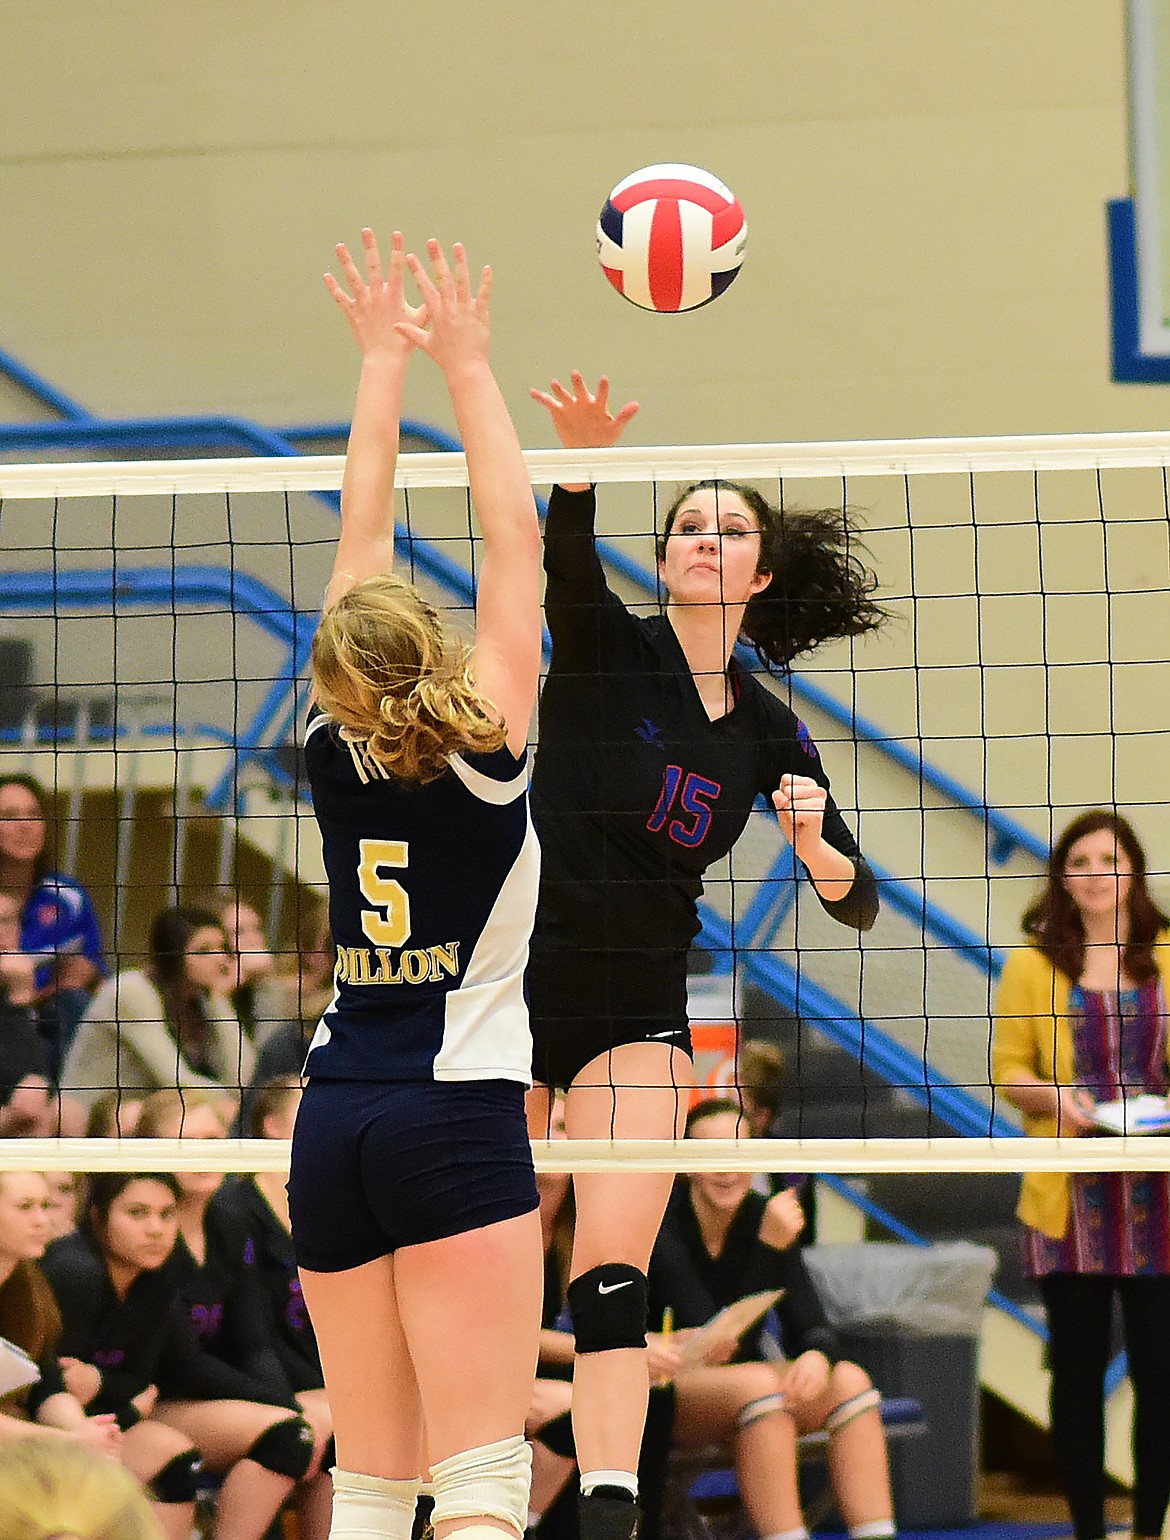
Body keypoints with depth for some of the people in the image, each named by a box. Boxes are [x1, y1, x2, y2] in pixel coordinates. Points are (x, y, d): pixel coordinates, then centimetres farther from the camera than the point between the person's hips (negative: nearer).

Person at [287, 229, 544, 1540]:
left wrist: (385, 361, 19)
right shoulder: (484, 748, -8)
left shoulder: (333, 750, 3)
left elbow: (361, 541, 12)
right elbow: (513, 539, -1)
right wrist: (462, 363, 7)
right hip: (455, 1111, -5)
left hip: (332, 1121, 5)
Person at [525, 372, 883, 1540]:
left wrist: (818, 849, -16)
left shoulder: (769, 732, 5)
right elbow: (564, 558, -27)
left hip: (638, 1012, 1)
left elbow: (857, 905, 7)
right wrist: (585, 464, -48)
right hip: (513, 986, -1)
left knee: (612, 1272, -12)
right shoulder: (605, 648, -4)